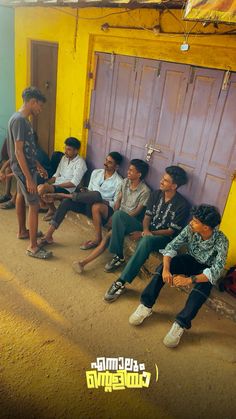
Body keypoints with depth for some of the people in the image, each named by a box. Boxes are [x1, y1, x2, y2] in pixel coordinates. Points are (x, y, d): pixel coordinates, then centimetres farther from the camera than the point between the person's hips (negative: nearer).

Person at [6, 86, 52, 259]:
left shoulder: (23, 119, 8)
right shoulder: (19, 120, -23)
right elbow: (19, 151, -26)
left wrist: (38, 165, 21)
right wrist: (29, 178, -26)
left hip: (25, 167, 11)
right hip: (23, 169, -11)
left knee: (21, 197, 22)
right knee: (34, 206, -8)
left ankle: (22, 231, 40)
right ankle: (33, 247, -2)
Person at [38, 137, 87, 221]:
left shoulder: (80, 162, -11)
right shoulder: (64, 158, 14)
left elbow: (74, 183, -18)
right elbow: (57, 174, 17)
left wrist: (57, 185, -18)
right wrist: (47, 182, -1)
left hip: (67, 189, -7)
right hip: (57, 185, 7)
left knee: (43, 188, -28)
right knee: (39, 188, -19)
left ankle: (52, 209, -1)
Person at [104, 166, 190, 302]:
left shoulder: (182, 205, -16)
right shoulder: (156, 194, 1)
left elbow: (171, 231, -15)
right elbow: (147, 216, 4)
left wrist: (145, 234, -20)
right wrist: (145, 230, -20)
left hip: (164, 237, -6)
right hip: (147, 230, 6)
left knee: (146, 241, -43)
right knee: (119, 215, -16)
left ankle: (121, 282, -35)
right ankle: (119, 257, -10)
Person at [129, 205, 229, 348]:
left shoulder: (221, 240, -30)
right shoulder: (190, 229, -20)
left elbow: (217, 270, -37)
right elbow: (172, 246, -19)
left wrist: (189, 280, -48)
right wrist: (166, 269, -37)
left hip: (206, 269, -3)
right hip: (190, 260, 3)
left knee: (203, 284, -37)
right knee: (164, 265, -26)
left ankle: (180, 324, -35)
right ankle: (146, 306, -23)